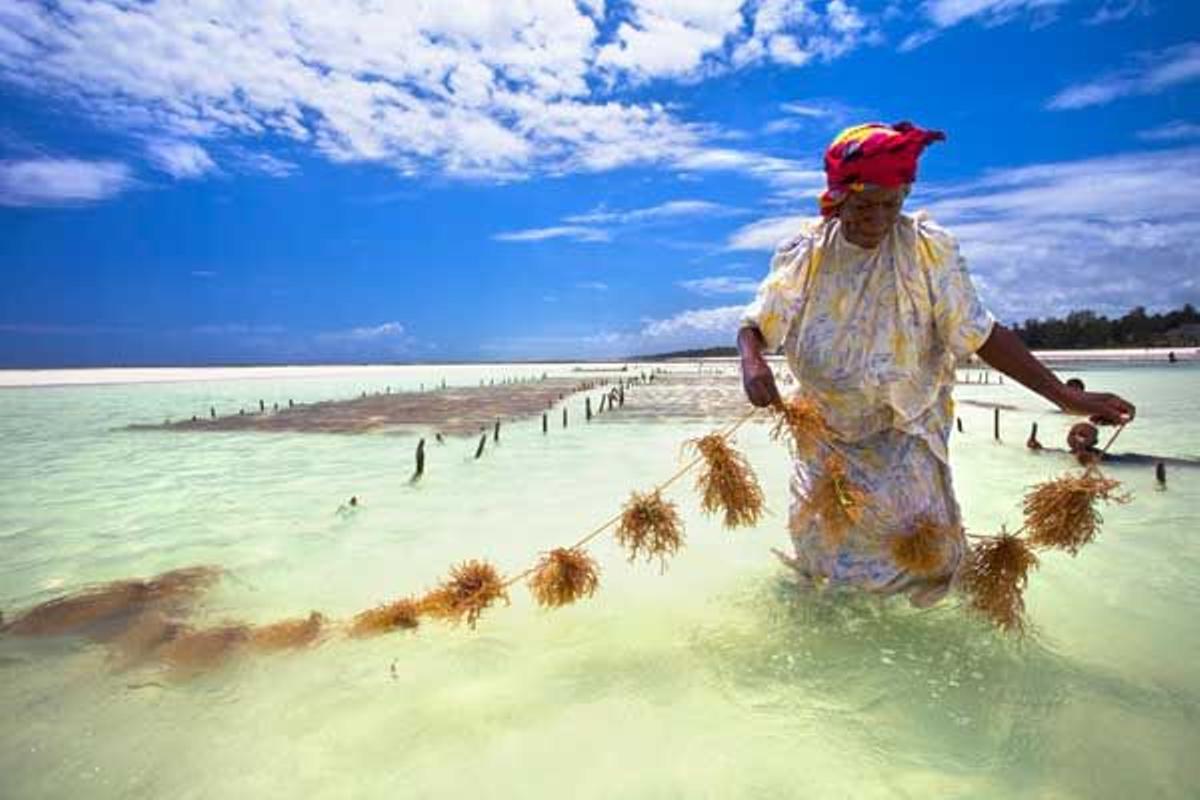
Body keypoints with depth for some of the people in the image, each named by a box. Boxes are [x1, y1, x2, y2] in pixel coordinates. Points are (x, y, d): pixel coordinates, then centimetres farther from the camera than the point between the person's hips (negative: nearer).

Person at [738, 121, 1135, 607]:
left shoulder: (928, 249, -14)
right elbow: (756, 324, -12)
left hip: (906, 425, -1)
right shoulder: (805, 253, -12)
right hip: (826, 421, 1)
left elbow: (979, 333, -13)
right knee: (817, 530, 12)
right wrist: (751, 362, -36)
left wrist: (1065, 396, -19)